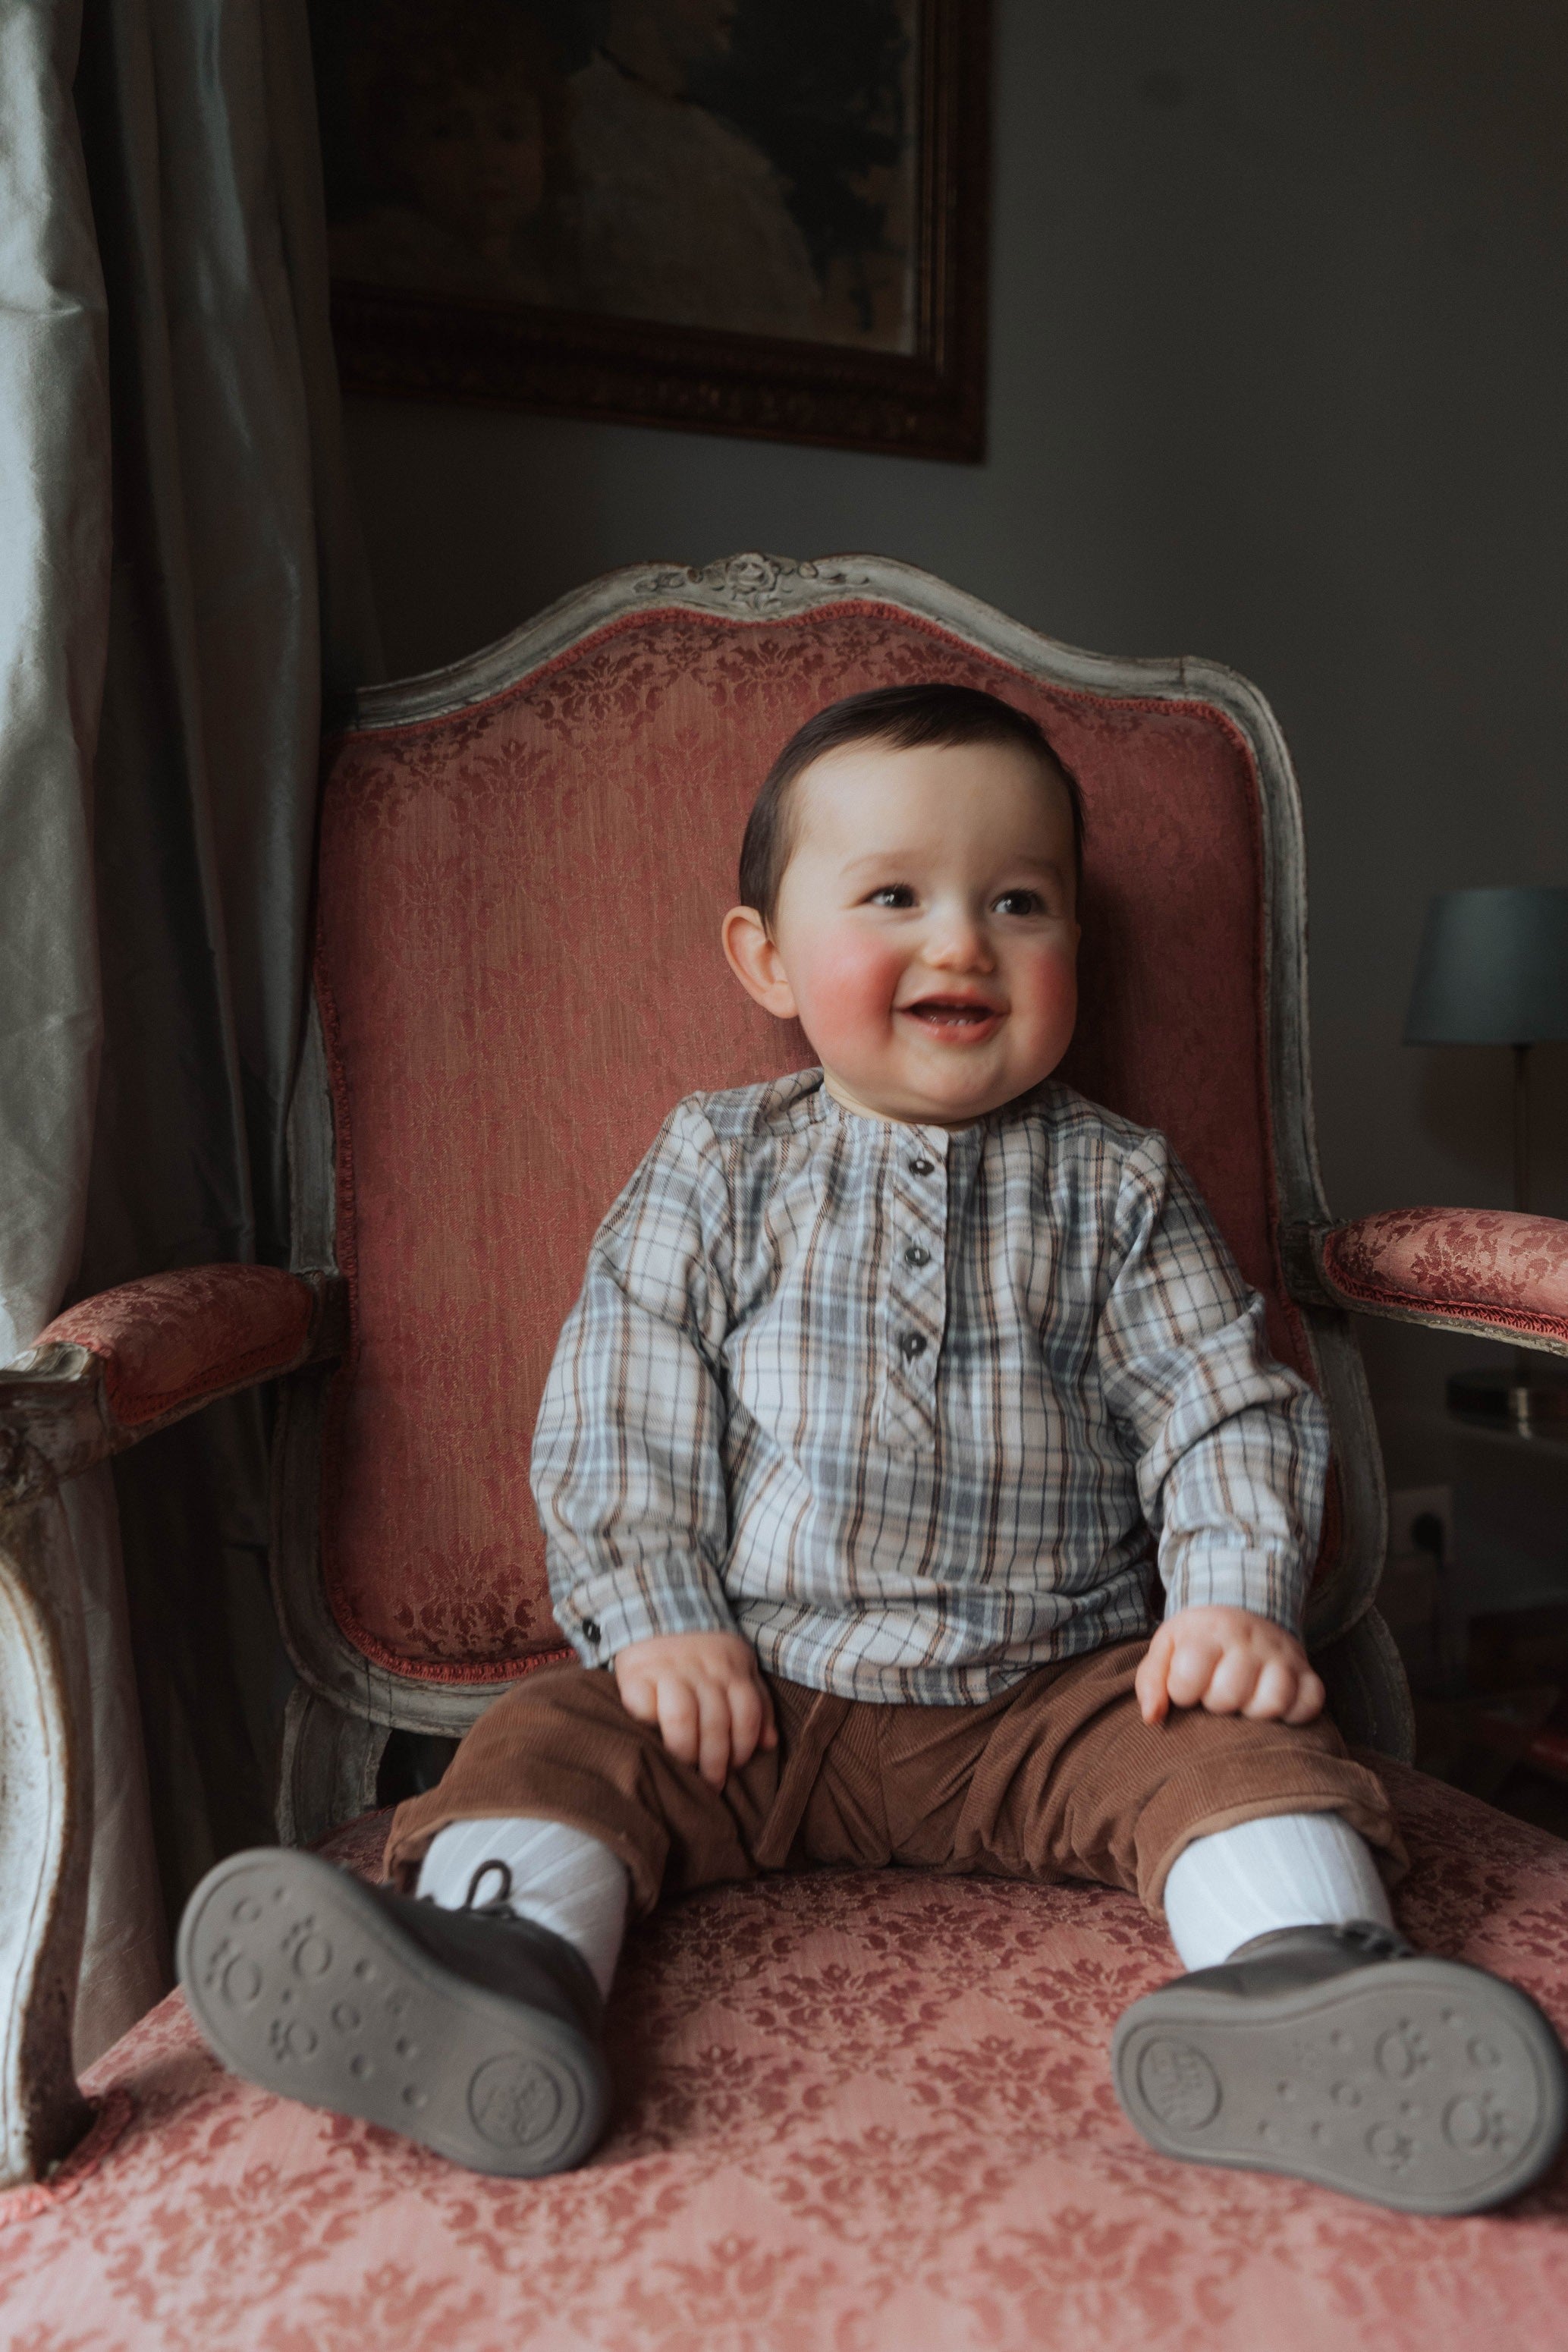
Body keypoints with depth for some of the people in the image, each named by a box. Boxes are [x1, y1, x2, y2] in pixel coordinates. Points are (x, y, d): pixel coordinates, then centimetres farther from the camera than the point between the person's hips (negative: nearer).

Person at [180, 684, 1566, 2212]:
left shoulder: (1116, 1189, 5)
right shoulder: (716, 1169, 3)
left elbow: (1226, 1411, 4)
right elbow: (613, 1419, 0)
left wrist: (1236, 1597, -13)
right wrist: (653, 1623, -10)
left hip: (1060, 1692, 0)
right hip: (759, 1696, 1)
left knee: (1236, 1742, -23)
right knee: (555, 1737, -17)